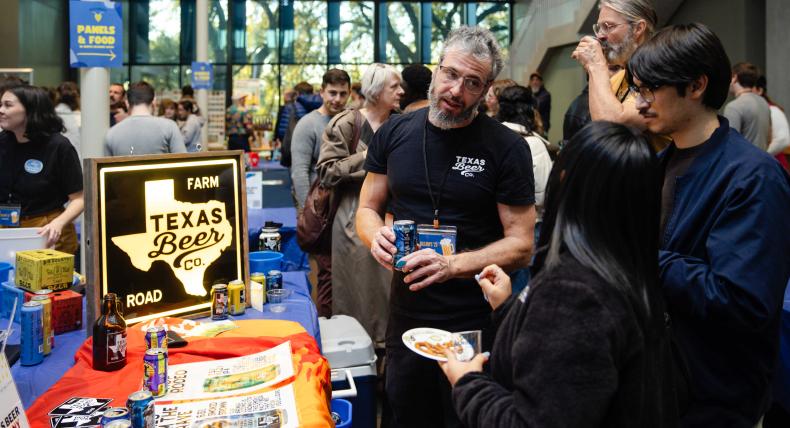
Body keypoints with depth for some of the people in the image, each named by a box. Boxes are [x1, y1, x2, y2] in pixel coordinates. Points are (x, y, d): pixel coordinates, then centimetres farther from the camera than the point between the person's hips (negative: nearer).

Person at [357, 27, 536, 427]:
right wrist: (376, 236, -16)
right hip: (405, 315, 4)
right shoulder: (393, 134, 0)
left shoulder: (507, 148, -11)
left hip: (475, 325, -3)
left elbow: (520, 245, -11)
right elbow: (367, 210, 8)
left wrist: (452, 265, -27)